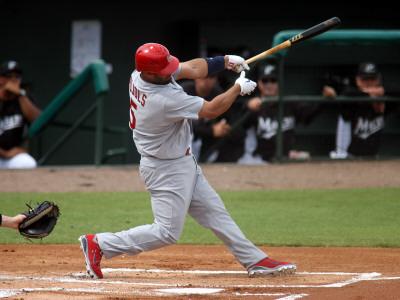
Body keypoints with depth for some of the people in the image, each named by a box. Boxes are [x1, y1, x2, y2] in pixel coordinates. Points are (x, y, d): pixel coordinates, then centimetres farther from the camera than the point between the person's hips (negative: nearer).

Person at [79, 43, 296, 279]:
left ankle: (255, 260, 21)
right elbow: (211, 110, -23)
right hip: (167, 169, -10)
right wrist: (238, 88, -9)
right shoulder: (164, 100, -34)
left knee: (215, 212, 14)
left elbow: (192, 69, 3)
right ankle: (99, 244, 1)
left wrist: (225, 61, -8)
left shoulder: (140, 74, -8)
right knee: (167, 232, -3)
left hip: (182, 164, 10)